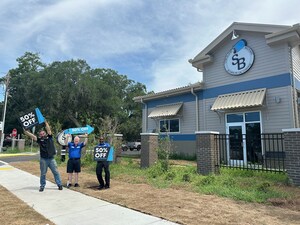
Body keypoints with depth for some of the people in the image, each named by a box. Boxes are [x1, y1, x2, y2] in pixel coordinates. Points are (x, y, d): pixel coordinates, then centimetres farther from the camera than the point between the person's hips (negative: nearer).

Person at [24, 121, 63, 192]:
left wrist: (45, 122, -5)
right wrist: (25, 131, -18)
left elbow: (49, 130, -3)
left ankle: (59, 184, 12)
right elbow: (32, 136, -7)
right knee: (43, 173, 10)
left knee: (56, 172, 5)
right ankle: (42, 186, 23)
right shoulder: (40, 140, 3)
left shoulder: (49, 137, 5)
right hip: (43, 159, 0)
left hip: (51, 159, 0)